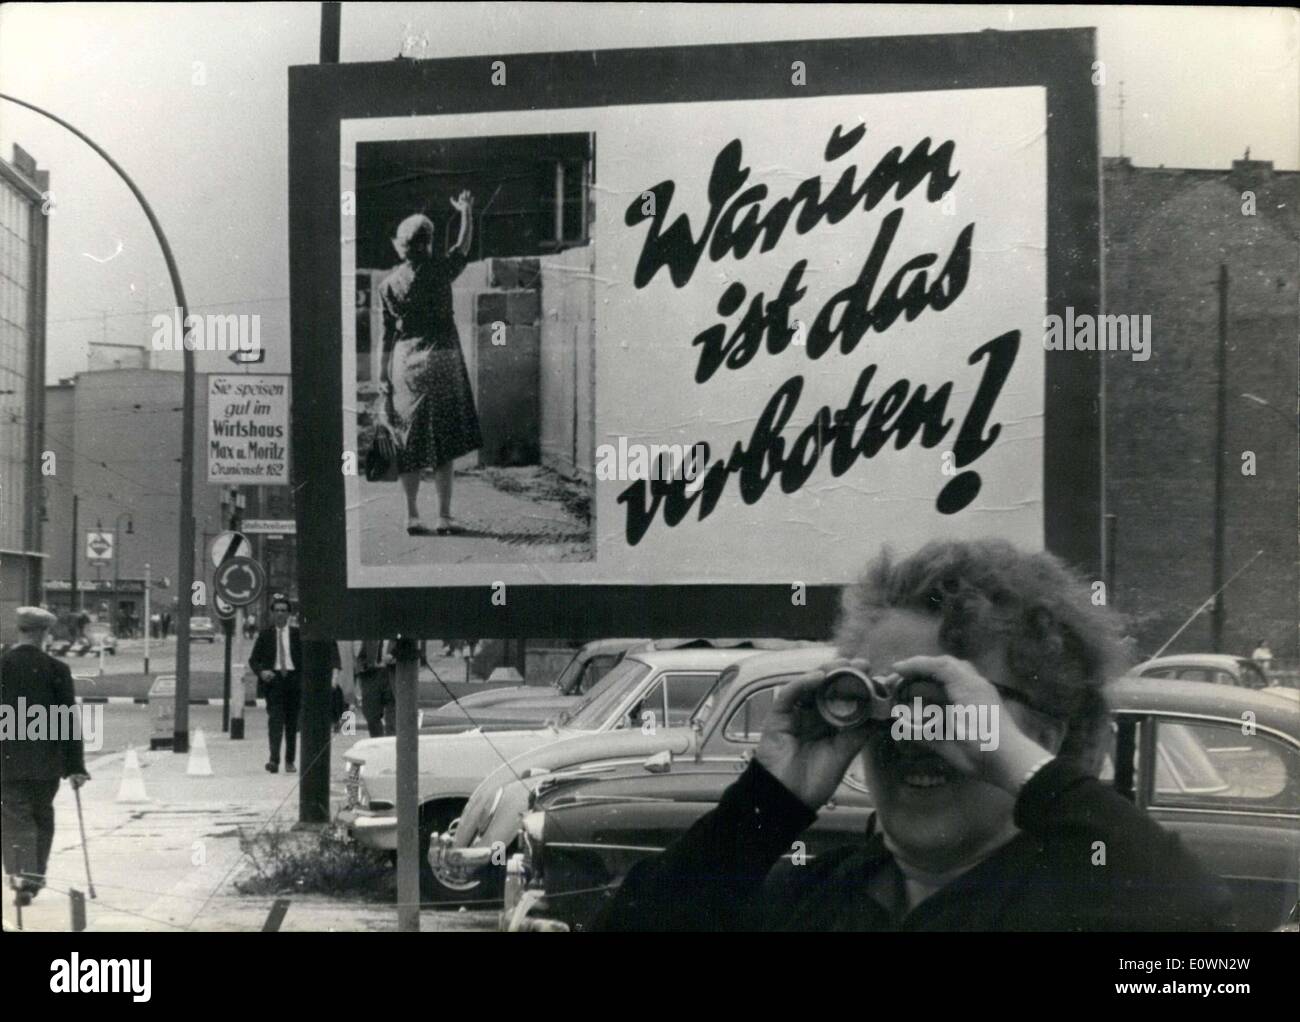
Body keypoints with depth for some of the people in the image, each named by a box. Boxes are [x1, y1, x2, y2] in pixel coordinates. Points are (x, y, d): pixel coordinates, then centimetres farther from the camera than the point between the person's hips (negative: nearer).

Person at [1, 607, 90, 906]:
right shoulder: (56, 669, -6)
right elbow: (69, 720, -5)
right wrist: (75, 766, 0)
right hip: (47, 763, 1)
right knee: (42, 818, 17)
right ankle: (35, 878, 20)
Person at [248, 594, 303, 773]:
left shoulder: (297, 634, 8)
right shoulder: (265, 634, 7)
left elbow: (305, 658, 9)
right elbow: (253, 660, 8)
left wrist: (303, 681, -5)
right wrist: (261, 671, -12)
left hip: (293, 679, 1)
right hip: (273, 678, -1)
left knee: (292, 723, 6)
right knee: (275, 719, -14)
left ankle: (290, 761, 17)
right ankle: (274, 759, -22)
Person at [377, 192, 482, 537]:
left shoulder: (388, 284, 3)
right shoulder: (438, 270, -5)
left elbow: (386, 336, 4)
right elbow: (463, 248, 15)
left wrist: (383, 377, 9)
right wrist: (466, 213, 30)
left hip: (404, 363, 3)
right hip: (440, 359, -3)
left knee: (410, 443, 7)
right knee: (444, 442, 2)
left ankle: (412, 517, 7)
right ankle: (444, 517, 0)